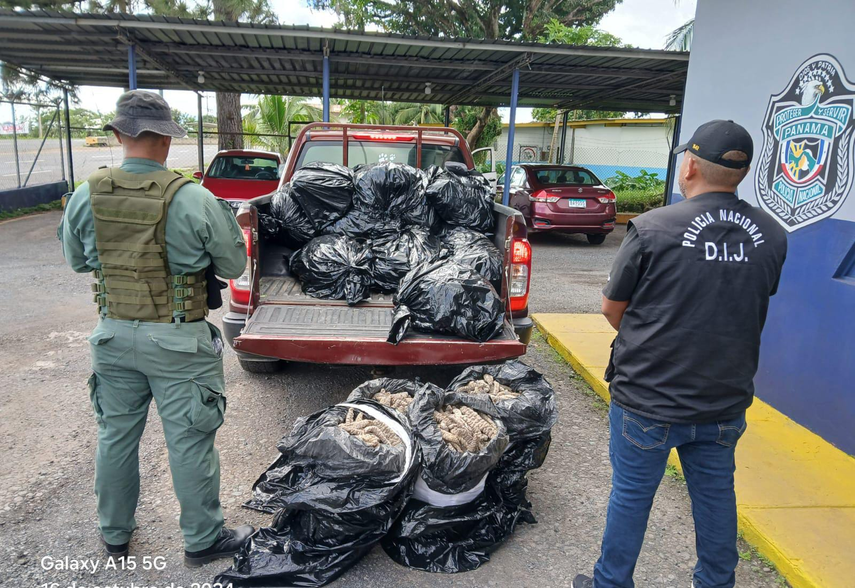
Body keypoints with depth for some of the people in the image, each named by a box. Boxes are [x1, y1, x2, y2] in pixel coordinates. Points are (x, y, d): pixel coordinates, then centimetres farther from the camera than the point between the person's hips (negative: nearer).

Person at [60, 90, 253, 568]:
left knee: (117, 434, 20)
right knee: (189, 442, 8)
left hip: (114, 334, 5)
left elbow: (77, 261, 11)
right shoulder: (194, 200, -18)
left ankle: (115, 534, 40)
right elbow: (234, 266, -7)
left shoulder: (86, 197, -4)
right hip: (178, 340, -4)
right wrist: (210, 239, 11)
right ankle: (203, 540, 25)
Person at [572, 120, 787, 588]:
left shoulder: (652, 228, -18)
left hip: (647, 401, -4)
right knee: (716, 495, 22)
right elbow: (753, 307, 9)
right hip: (726, 401, 4)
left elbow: (611, 308, -8)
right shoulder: (771, 237, -4)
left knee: (631, 496, 12)